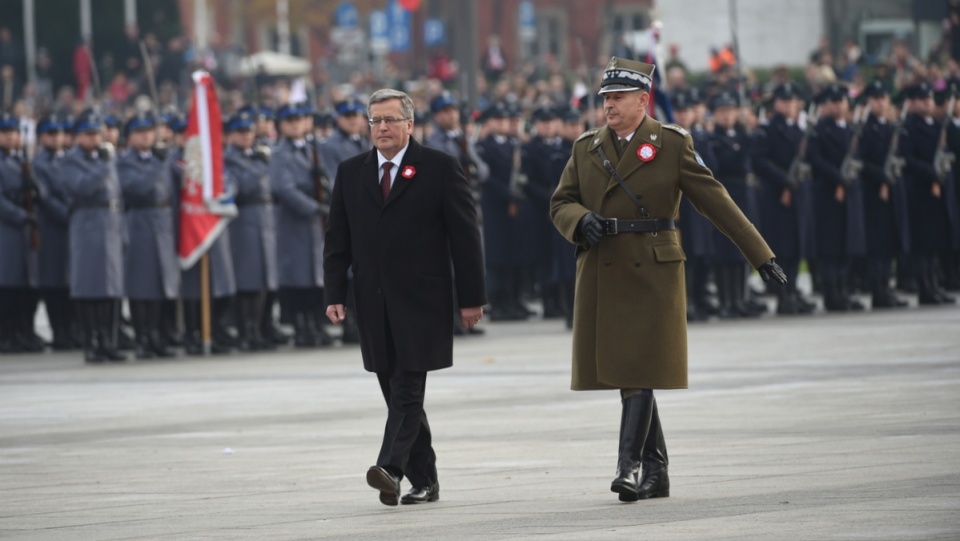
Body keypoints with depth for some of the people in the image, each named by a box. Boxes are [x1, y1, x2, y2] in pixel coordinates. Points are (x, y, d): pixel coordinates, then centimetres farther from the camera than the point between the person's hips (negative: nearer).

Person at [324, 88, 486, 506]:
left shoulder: (439, 169, 0)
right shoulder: (351, 173, 12)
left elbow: (465, 236, -1)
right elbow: (338, 241, 12)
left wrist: (471, 298, -5)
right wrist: (335, 295, 2)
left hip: (421, 302, -5)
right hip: (374, 306, 5)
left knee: (407, 389, -12)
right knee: (398, 394, 7)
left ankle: (391, 468, -21)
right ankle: (424, 481, 13)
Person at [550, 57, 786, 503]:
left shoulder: (672, 144, -1)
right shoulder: (586, 148, 10)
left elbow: (715, 200, -1)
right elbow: (560, 203, 13)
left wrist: (761, 256, -3)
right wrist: (581, 221, -12)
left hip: (652, 274, -4)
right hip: (600, 275, 4)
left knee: (640, 371, -10)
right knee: (618, 367, 6)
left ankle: (630, 466, -13)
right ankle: (656, 472, 13)